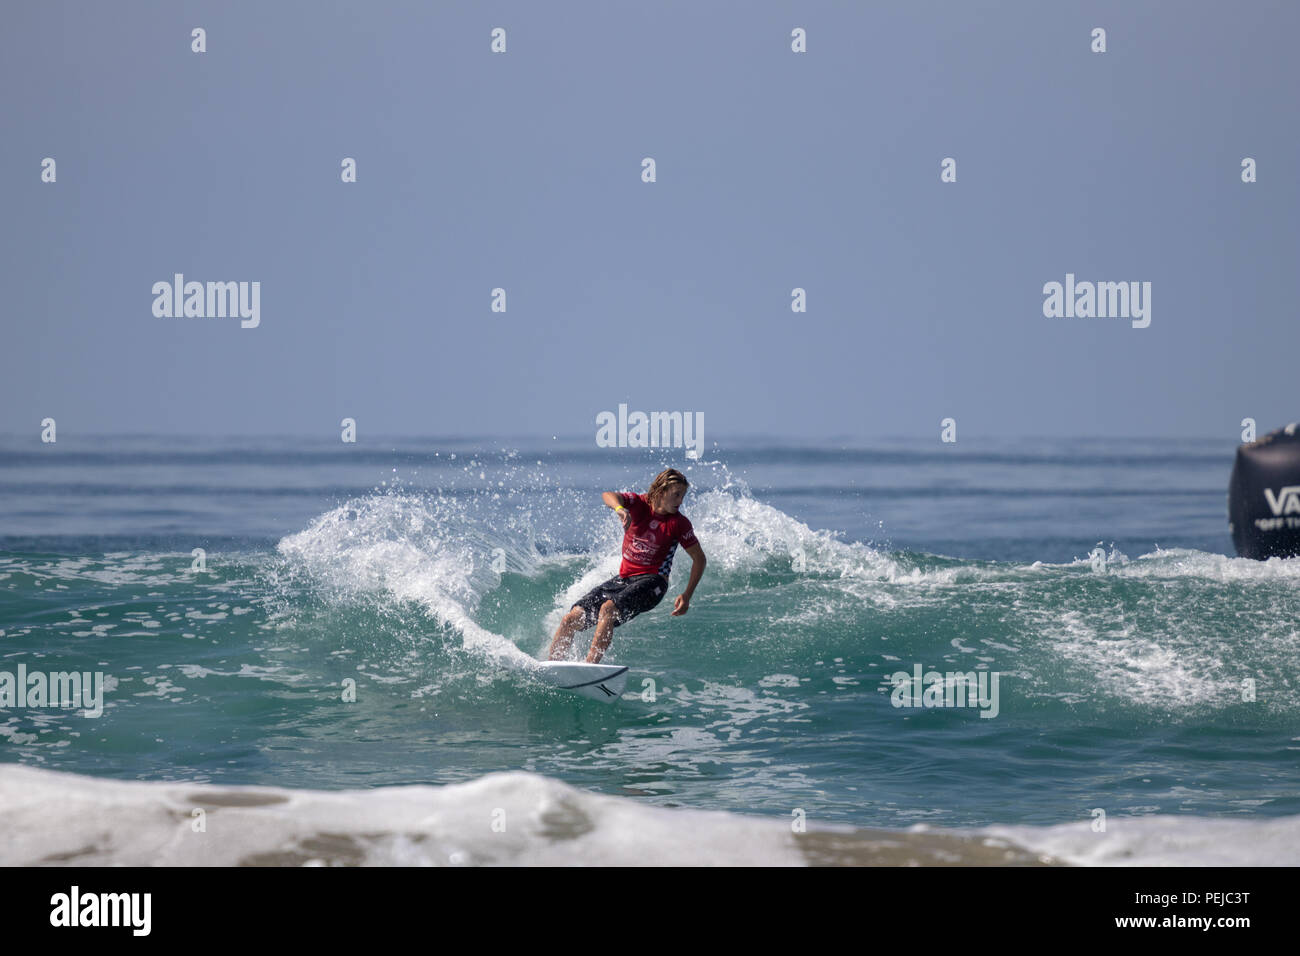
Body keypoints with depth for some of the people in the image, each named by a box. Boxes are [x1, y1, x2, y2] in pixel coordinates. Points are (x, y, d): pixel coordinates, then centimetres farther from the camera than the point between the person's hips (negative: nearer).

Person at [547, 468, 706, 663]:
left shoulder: (679, 524, -7)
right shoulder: (638, 504, -3)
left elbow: (699, 559, 1)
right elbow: (608, 496, -23)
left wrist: (687, 595, -9)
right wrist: (619, 508, -47)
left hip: (650, 581, -4)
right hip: (623, 579, 4)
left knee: (608, 609, -33)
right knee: (572, 618, -5)